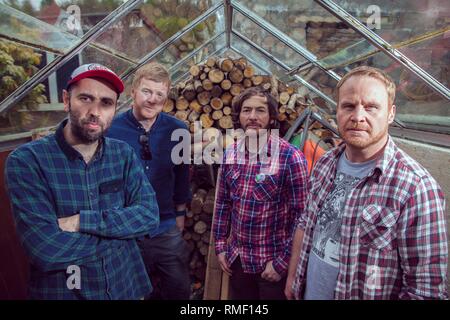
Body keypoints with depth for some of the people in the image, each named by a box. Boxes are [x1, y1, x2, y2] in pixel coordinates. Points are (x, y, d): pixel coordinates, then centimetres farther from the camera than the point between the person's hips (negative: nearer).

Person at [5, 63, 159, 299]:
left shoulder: (123, 154, -5)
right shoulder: (26, 160, -17)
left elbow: (149, 215, -14)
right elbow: (46, 249, -24)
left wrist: (82, 221, -23)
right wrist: (118, 227, -16)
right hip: (62, 291, -3)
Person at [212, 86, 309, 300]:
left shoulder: (290, 157, -17)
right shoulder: (230, 154, -1)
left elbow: (300, 216, -15)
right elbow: (223, 202, 8)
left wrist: (282, 262, -13)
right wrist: (220, 245, 7)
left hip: (273, 261, -4)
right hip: (237, 259, 5)